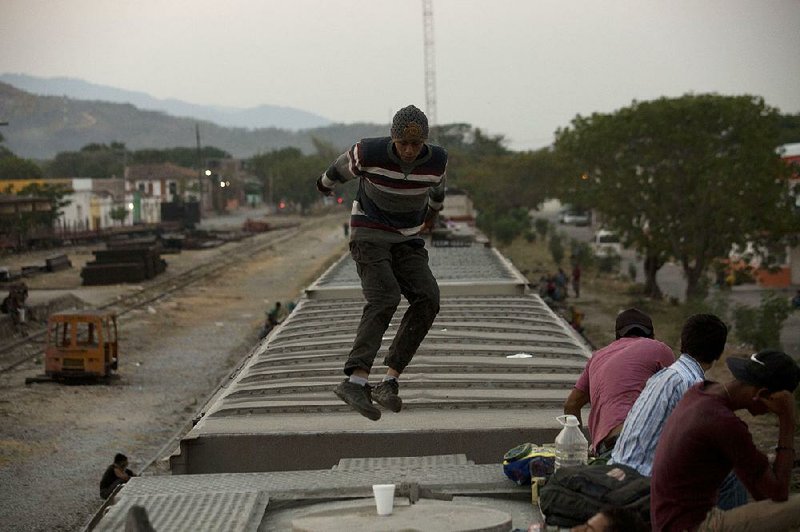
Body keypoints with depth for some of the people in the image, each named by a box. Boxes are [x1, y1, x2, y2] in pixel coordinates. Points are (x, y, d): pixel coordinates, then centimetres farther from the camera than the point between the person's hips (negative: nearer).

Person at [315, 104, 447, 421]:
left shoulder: (437, 160, -12)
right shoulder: (370, 153, -22)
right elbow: (343, 167, 3)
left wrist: (434, 210, 35)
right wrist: (325, 183, 24)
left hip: (407, 240, 4)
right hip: (369, 237, -4)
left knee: (427, 300, -19)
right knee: (384, 299, -28)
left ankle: (390, 381, -16)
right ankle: (356, 381, -40)